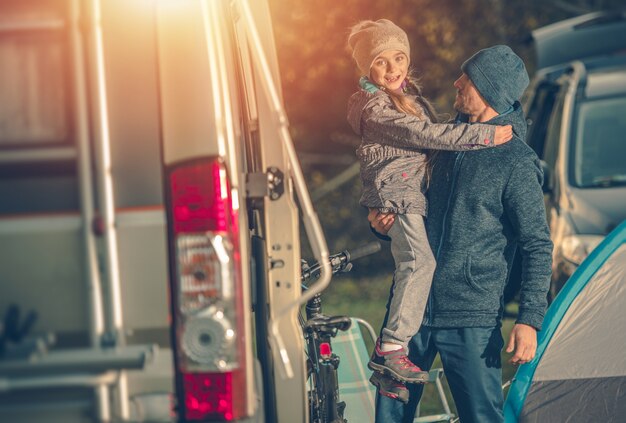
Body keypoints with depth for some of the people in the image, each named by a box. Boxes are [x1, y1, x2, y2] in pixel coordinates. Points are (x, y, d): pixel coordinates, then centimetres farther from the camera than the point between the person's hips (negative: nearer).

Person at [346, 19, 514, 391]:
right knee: (419, 260, -19)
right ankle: (392, 348, -18)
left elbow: (430, 133, 26)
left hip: (417, 190, 10)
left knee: (410, 265, 11)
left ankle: (386, 352, 17)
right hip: (397, 191, -10)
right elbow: (424, 134, -28)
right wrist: (485, 135, -27)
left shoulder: (411, 91, 11)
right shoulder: (375, 107, -20)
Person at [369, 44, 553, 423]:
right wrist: (385, 220, 5)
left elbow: (538, 248, -10)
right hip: (411, 306, 7)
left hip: (471, 320, -7)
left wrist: (530, 320, -17)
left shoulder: (516, 162, -10)